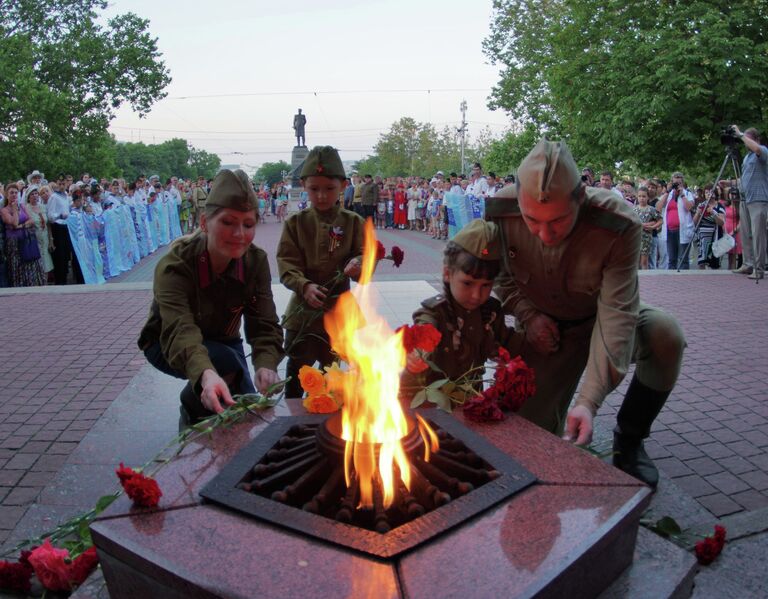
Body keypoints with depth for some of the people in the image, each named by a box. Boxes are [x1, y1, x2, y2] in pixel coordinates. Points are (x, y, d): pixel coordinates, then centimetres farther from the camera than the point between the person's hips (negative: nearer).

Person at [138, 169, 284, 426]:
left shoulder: (256, 261, -22)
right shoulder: (175, 265, -35)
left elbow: (264, 323, -28)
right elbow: (179, 330, -50)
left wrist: (266, 365, -51)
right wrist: (205, 374, -71)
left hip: (223, 341, 5)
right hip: (166, 344, -4)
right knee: (226, 361, -32)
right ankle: (191, 414, -1)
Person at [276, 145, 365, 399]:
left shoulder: (353, 222, -2)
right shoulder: (296, 223, -2)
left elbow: (366, 256, -6)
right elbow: (286, 264, -7)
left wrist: (359, 264, -30)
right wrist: (304, 286, -25)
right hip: (303, 311, 0)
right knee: (297, 370, 9)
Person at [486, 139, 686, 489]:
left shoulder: (619, 225, -32)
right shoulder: (501, 210, -24)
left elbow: (616, 314, -35)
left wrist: (589, 401, -42)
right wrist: (527, 315, -19)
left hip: (599, 321, -1)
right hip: (546, 330, 1)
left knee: (665, 335, -33)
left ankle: (628, 439, -7)